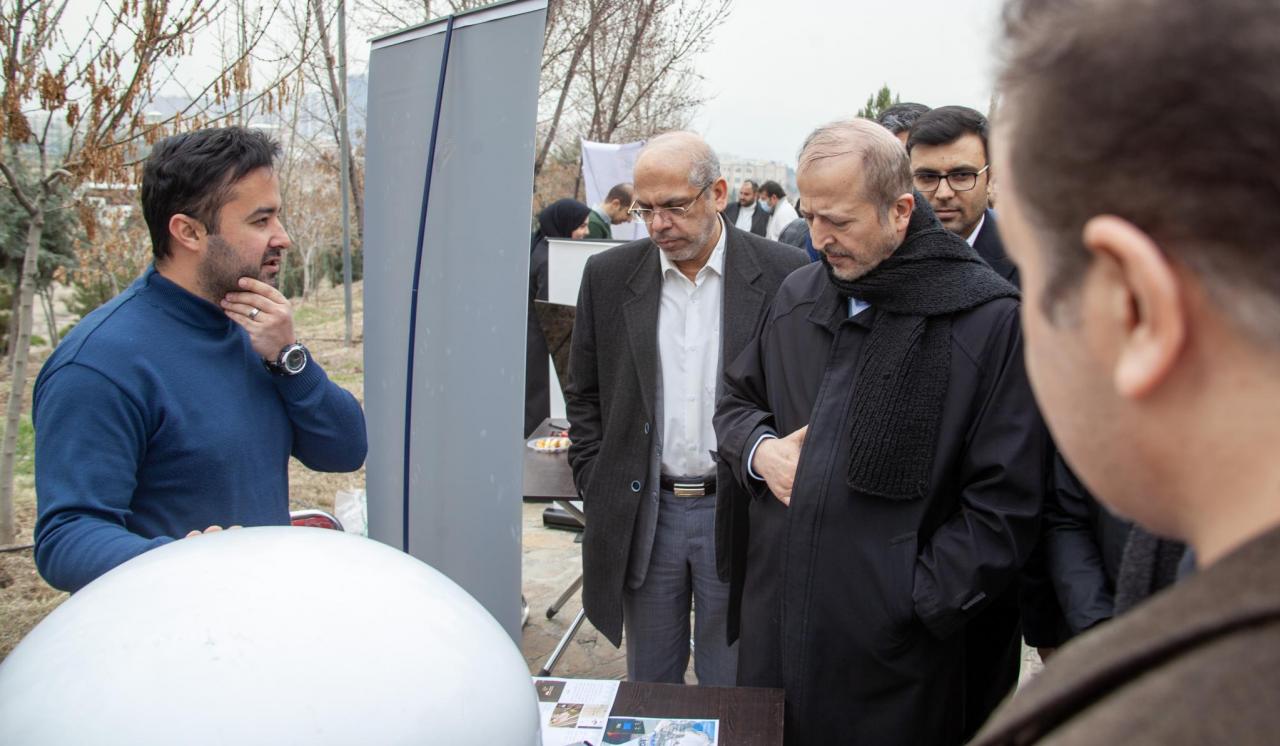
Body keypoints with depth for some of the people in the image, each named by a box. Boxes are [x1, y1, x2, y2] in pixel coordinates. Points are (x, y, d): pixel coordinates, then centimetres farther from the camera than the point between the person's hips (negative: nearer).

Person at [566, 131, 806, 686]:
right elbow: (584, 397, 9)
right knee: (648, 687, 17)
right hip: (642, 513, 2)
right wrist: (596, 492, 2)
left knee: (730, 693, 12)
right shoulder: (608, 276, 1)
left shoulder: (783, 274, -6)